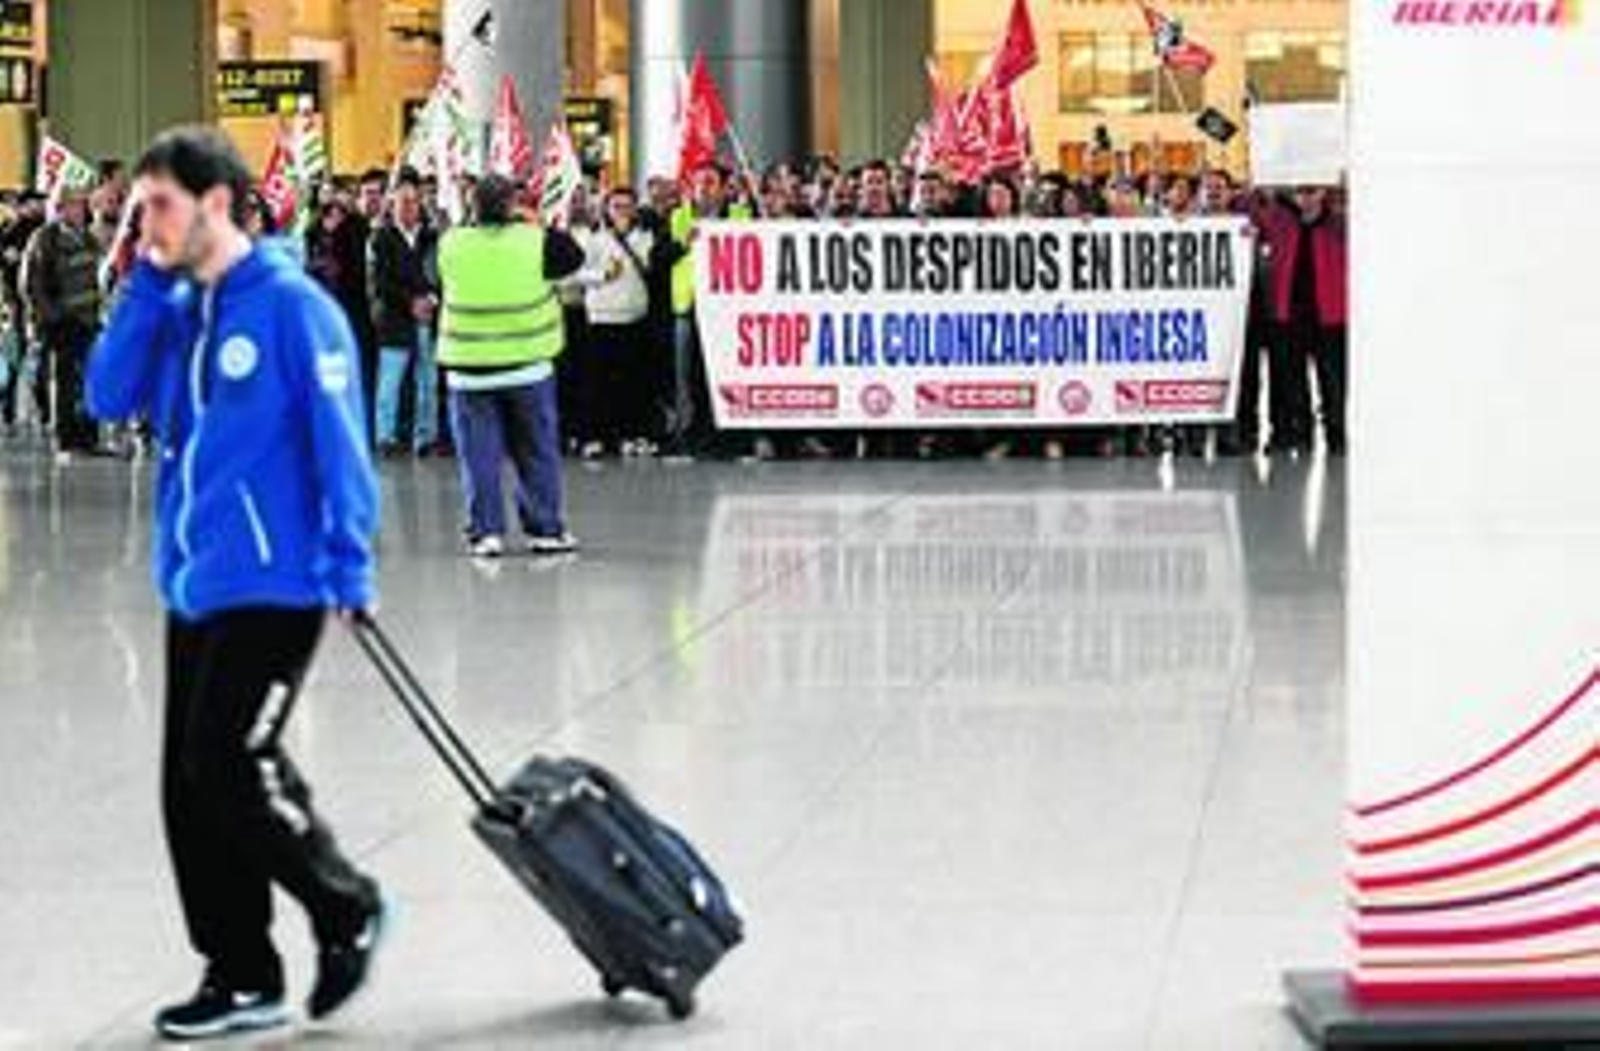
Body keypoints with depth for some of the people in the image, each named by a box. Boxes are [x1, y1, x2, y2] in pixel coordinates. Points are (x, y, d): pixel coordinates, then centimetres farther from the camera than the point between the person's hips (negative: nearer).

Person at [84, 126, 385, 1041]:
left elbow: (338, 441, -12)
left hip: (274, 582, -8)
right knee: (191, 787, 8)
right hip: (194, 585, 8)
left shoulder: (291, 305, -11)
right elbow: (111, 397, 1)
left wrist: (350, 569, -14)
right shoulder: (177, 308, 10)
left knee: (229, 767, -11)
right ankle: (242, 975, 18)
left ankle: (348, 909, 12)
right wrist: (147, 284, -4)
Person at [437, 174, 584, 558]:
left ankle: (485, 531, 4)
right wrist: (542, 225, 16)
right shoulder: (535, 242, -9)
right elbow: (574, 257, 7)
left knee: (479, 455, 6)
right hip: (527, 364, 0)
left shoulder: (451, 246, -6)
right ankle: (545, 529, 14)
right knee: (537, 451, 10)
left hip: (469, 366, 1)